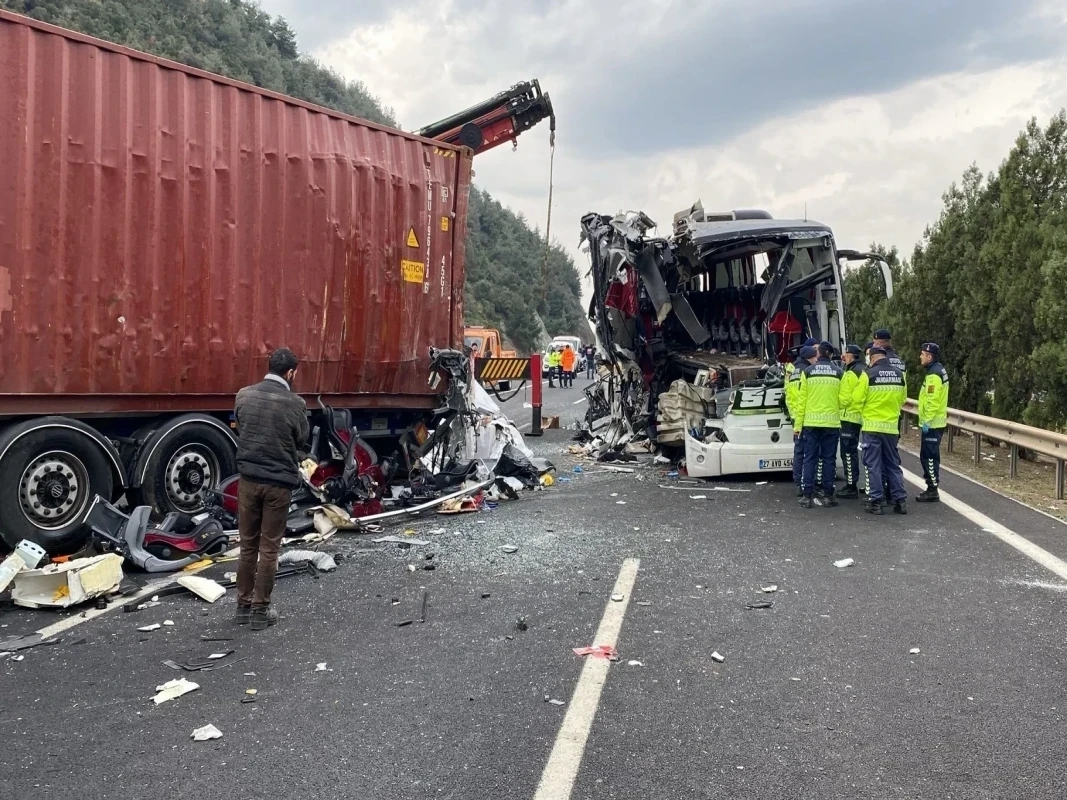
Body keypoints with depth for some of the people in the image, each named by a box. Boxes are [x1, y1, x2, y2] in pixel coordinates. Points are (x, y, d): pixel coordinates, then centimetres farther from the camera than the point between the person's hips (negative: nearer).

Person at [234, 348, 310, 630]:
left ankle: (243, 606, 22)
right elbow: (301, 441, 1)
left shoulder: (244, 396, -2)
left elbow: (240, 430, 10)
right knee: (269, 548, 6)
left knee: (248, 545, 14)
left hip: (248, 478, 4)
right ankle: (260, 610, 13)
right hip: (279, 482, -4)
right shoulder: (295, 403, -12)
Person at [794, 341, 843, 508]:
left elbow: (801, 399, -2)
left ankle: (807, 495, 3)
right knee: (829, 459, 7)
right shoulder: (839, 373, 0)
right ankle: (827, 495, 10)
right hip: (832, 422, 0)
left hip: (811, 421, 0)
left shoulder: (807, 371, -2)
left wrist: (798, 425, 2)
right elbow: (843, 399, -2)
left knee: (810, 459, 4)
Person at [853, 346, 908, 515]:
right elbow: (902, 399, 10)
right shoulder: (899, 374, 3)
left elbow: (857, 400, -9)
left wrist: (865, 413, 12)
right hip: (891, 426, 4)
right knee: (893, 465, 14)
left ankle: (876, 501, 3)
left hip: (872, 426, -4)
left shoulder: (868, 374, -12)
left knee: (873, 465, 3)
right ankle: (900, 500, 13)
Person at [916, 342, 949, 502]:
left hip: (932, 424, -10)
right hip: (935, 422, 10)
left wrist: (927, 421, -22)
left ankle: (932, 492, -2)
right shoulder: (938, 371, 15)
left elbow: (933, 401, -23)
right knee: (928, 456, 15)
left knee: (929, 456, -6)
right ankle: (931, 488, 21)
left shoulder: (934, 374, -17)